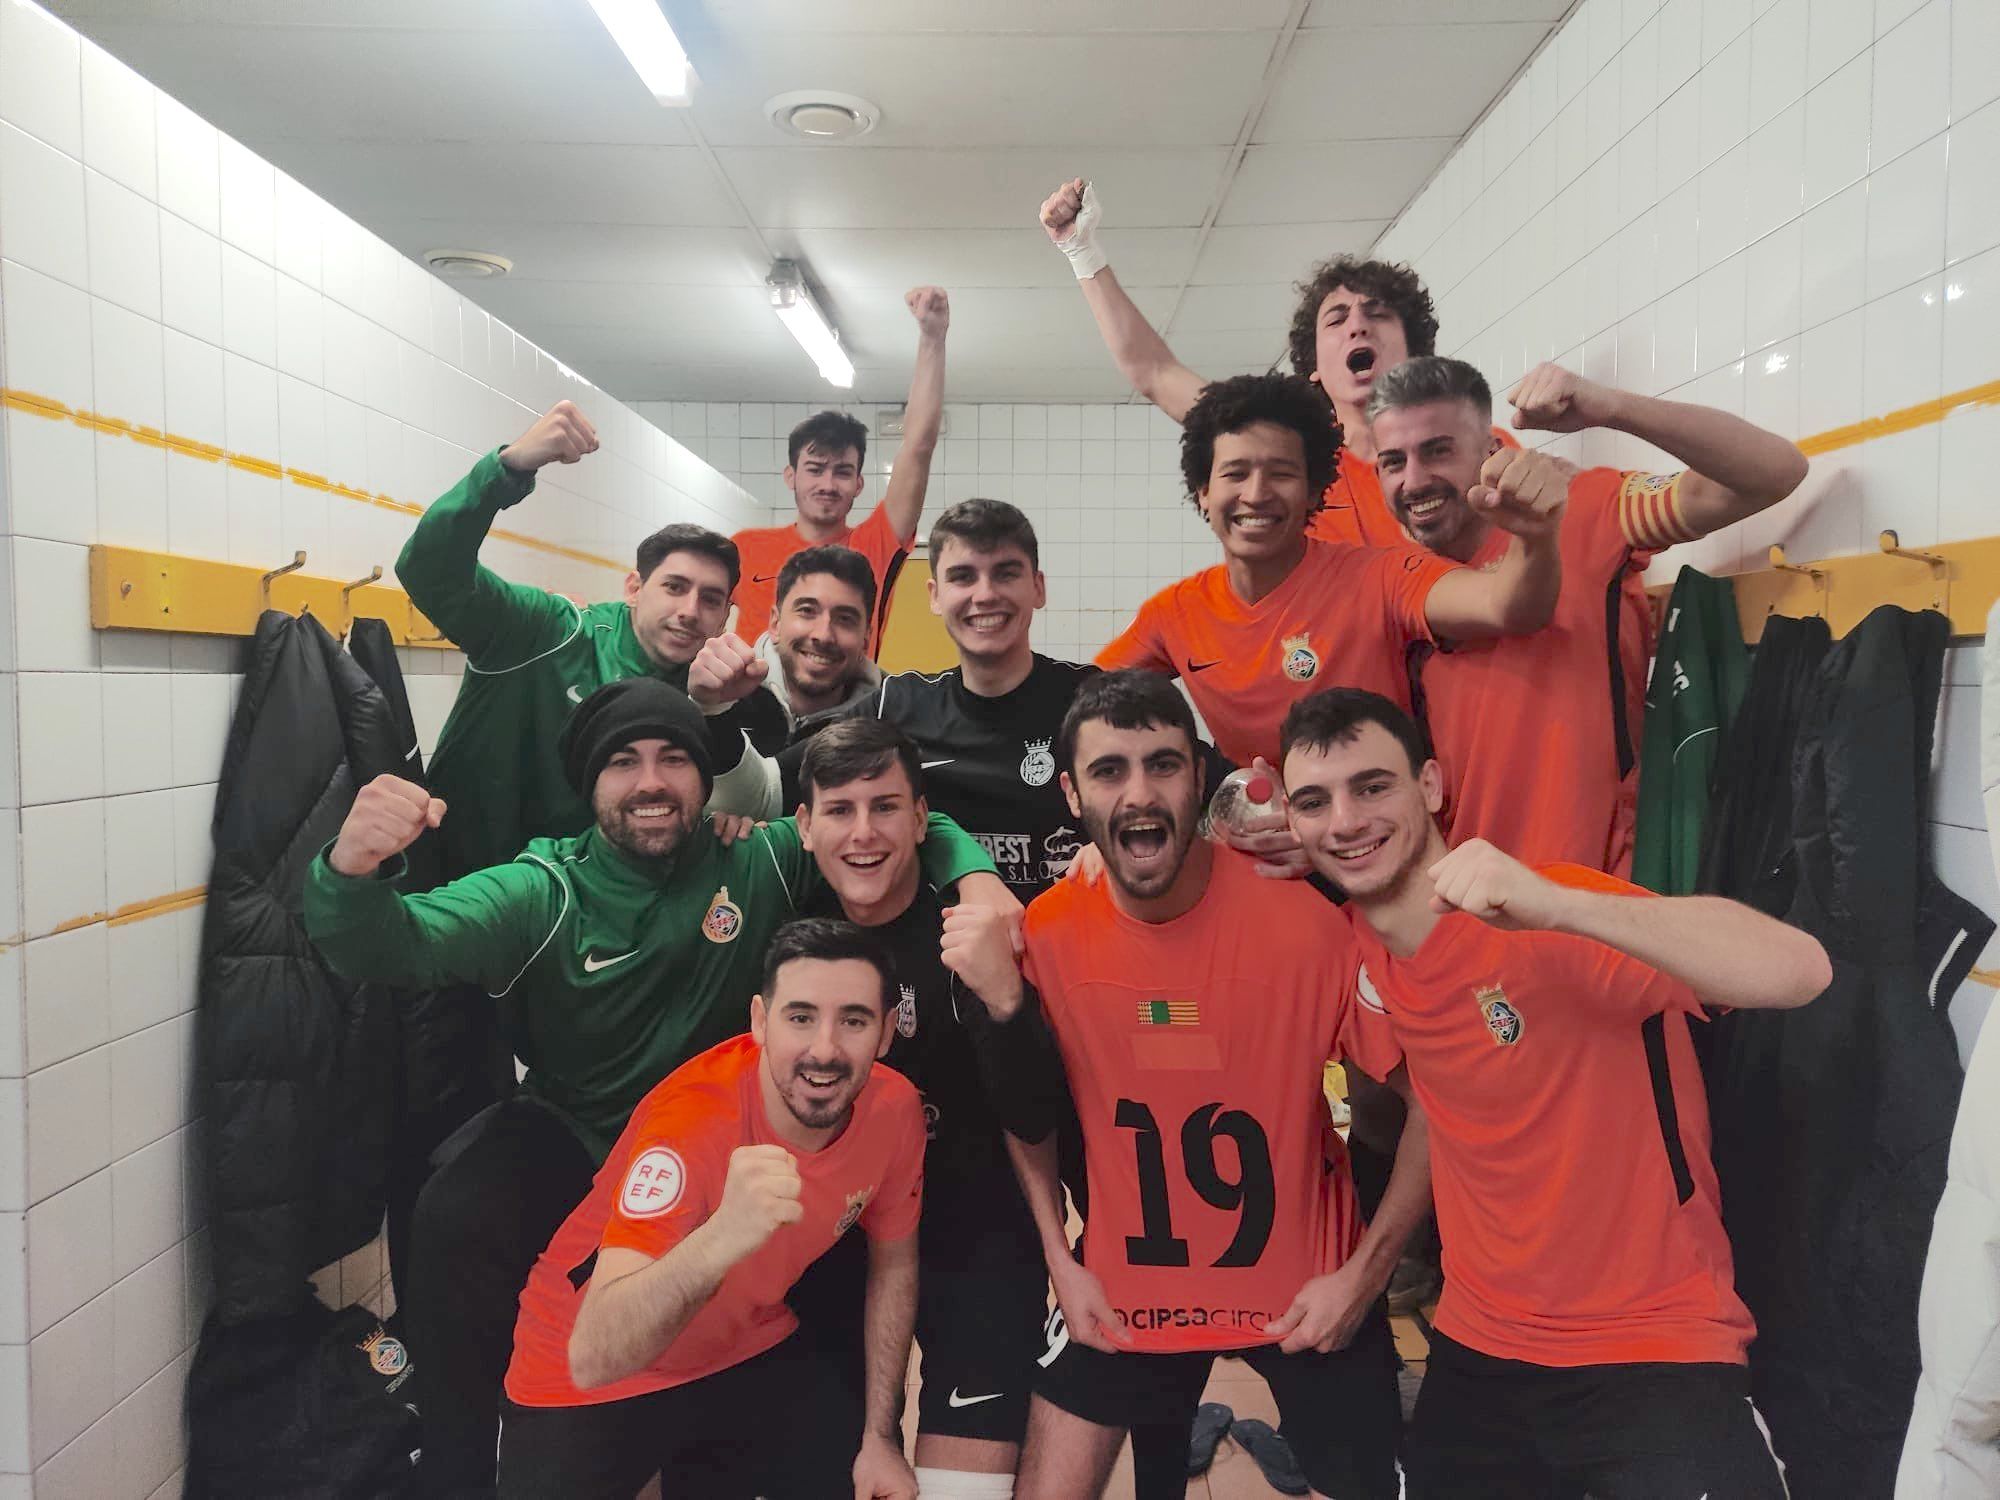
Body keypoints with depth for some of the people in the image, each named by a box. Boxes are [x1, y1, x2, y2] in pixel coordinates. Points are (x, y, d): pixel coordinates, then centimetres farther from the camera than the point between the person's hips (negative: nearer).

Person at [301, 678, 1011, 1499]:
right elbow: (387, 945, -28)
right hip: (569, 1141, -1)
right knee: (454, 1225, -27)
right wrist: (352, 872, -51)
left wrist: (971, 870, -27)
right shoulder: (539, 894, -15)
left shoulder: (762, 863, -13)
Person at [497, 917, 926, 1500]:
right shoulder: (691, 1119, -32)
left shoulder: (894, 1107, -17)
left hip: (752, 1350, 4)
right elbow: (592, 1359, -39)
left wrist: (880, 1436, 1)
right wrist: (720, 1239, -55)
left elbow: (893, 1262, 2)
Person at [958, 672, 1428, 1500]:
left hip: (1309, 1285, -1)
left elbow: (1432, 1095, -11)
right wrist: (1061, 1263, -3)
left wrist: (1367, 1271, -12)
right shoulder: (1044, 936, -14)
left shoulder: (1306, 920, -22)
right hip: (1126, 1285, 2)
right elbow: (1025, 1119, 3)